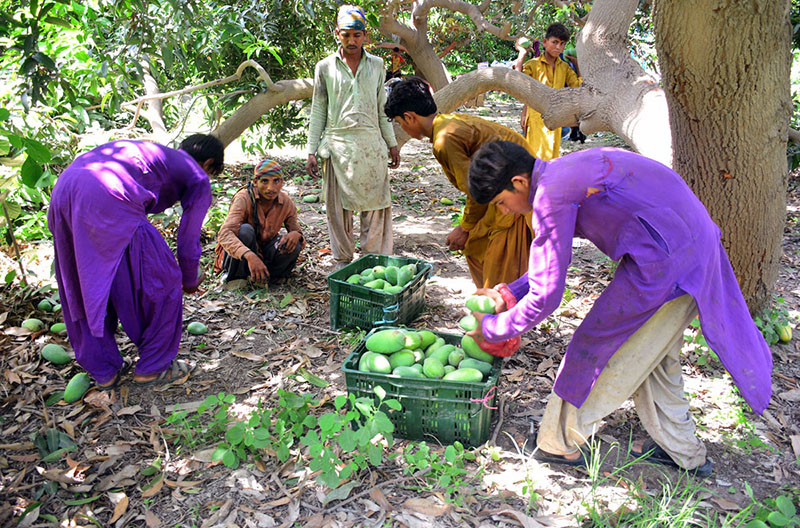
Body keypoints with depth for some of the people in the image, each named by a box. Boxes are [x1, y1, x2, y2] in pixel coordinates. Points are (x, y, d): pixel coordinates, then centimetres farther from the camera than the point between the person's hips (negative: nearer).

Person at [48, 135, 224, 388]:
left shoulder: (154, 152, 36)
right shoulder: (198, 179, 17)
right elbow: (188, 242, 16)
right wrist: (190, 282, 35)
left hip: (63, 189, 9)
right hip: (108, 199, -8)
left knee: (82, 289, 20)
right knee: (162, 282, 10)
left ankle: (104, 371, 34)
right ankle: (153, 366, 23)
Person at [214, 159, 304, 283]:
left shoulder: (287, 203, -10)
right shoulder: (244, 199, -24)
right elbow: (224, 234, -37)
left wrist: (296, 234, -31)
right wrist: (250, 256, -56)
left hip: (264, 252, 3)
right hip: (237, 253, -3)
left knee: (294, 245, -24)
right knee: (245, 230, -34)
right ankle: (235, 277, -15)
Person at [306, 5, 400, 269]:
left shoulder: (376, 65, 11)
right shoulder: (325, 67, 6)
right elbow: (318, 111, 7)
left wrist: (392, 144, 14)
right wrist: (312, 151, 3)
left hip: (371, 144, 1)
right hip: (337, 144, -1)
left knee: (375, 204, -1)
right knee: (338, 207, 3)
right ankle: (343, 262, 16)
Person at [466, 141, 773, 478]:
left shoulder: (552, 193, -19)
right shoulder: (564, 173, 13)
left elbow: (545, 296, -17)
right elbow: (552, 261, 25)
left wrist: (492, 328, -3)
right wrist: (510, 293, 16)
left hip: (665, 262, -10)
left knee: (596, 346, 4)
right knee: (650, 354, 22)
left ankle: (559, 443, 22)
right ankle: (684, 453, 38)